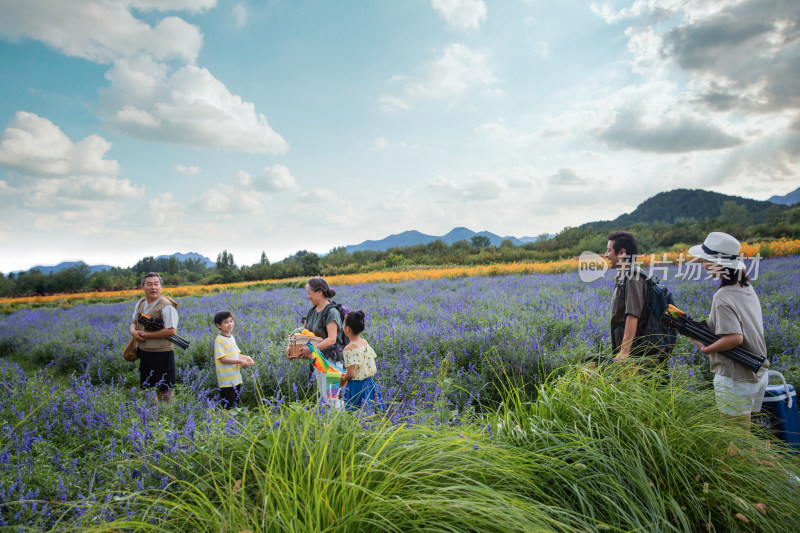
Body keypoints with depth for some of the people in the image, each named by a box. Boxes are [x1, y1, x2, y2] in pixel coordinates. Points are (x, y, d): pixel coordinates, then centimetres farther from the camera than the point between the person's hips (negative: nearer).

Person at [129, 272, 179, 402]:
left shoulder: (166, 306, -15)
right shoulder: (140, 304, 8)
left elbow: (171, 331, -21)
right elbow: (133, 322, 20)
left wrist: (146, 335, -18)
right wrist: (133, 331, -5)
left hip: (161, 353, -8)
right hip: (143, 352, 8)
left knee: (164, 390, 1)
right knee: (145, 388, 19)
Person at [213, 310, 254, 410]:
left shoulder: (231, 337, 12)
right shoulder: (219, 340, -13)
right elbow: (222, 359, -18)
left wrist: (246, 357, 0)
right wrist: (240, 361, -18)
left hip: (236, 378, 8)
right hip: (226, 380, -8)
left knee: (235, 403, 16)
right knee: (226, 407, -4)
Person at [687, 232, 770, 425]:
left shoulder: (723, 297, -21)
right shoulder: (747, 288, 6)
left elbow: (735, 338, -30)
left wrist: (705, 349, -15)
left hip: (735, 380, -9)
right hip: (758, 375, 9)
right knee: (746, 429, 20)